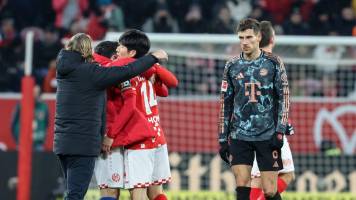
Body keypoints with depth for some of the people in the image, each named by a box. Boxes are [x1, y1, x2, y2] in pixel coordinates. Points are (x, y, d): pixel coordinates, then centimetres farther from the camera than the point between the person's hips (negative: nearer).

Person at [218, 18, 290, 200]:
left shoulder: (273, 63, 2)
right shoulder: (232, 66, 8)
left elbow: (283, 97, 0)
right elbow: (226, 103, 12)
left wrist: (279, 131, -9)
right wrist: (223, 139, 9)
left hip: (267, 136, -2)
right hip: (239, 136, 2)